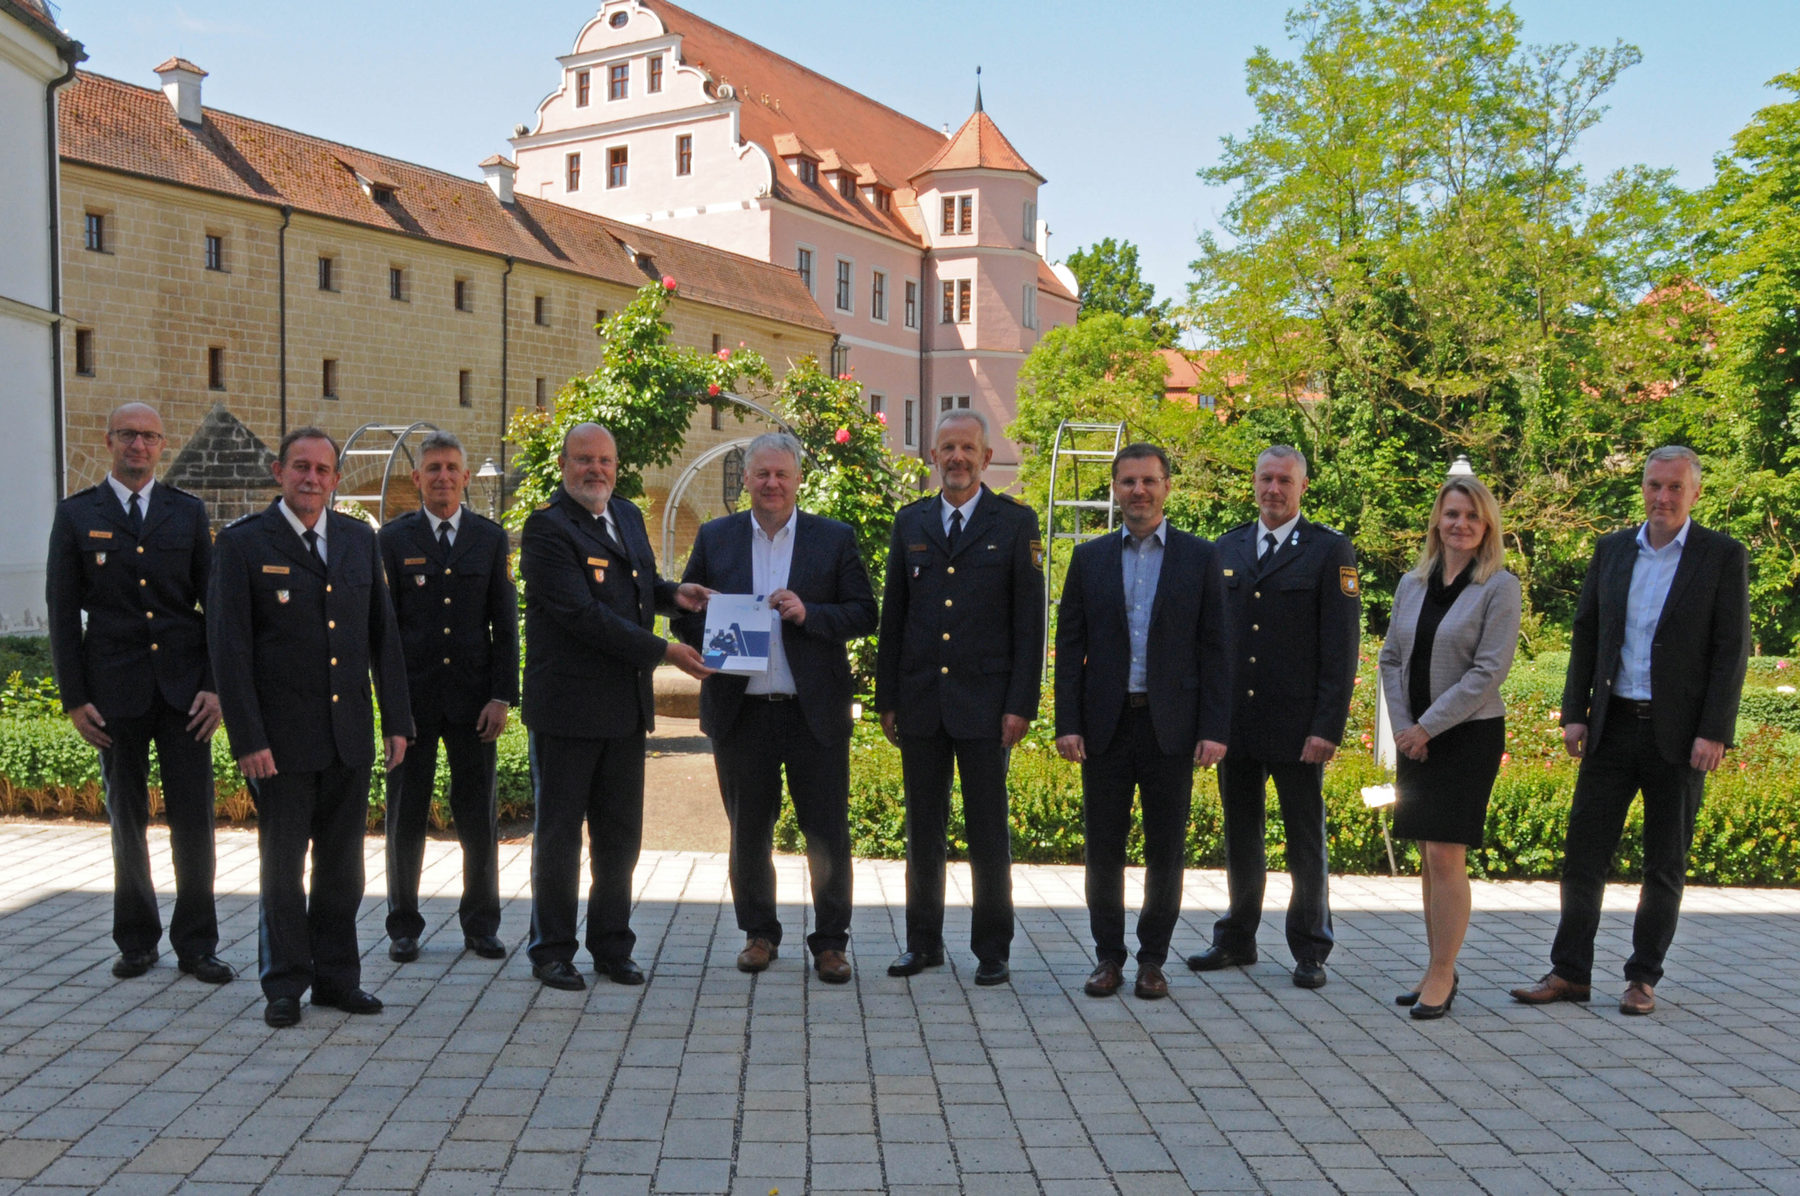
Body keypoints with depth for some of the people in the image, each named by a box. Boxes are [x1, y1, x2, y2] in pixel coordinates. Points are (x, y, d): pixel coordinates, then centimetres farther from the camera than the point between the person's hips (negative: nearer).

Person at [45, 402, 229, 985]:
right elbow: (62, 611, 4)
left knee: (194, 818, 1)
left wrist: (216, 686, -3)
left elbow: (214, 602, 6)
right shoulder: (77, 514, 5)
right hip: (115, 691, 0)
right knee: (127, 821, 9)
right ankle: (136, 940, 23)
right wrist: (74, 698, -3)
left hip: (183, 690, 0)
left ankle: (195, 943, 12)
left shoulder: (188, 512, 8)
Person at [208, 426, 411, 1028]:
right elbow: (228, 647, -8)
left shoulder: (359, 539, 9)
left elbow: (384, 634, 11)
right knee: (282, 866, 7)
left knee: (342, 864, 11)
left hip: (350, 734, 4)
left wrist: (397, 720, 6)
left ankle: (336, 977, 24)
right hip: (281, 739, -4)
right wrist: (247, 739, -13)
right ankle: (285, 985, 21)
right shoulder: (242, 543, -4)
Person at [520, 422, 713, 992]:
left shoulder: (628, 516, 13)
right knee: (559, 833, 5)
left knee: (620, 835, 13)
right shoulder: (547, 527, -12)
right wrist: (663, 651, -19)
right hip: (568, 705, -7)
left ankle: (613, 947, 25)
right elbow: (582, 615, -20)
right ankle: (552, 951, 18)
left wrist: (673, 593, 4)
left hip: (627, 705, 7)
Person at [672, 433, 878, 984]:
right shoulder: (715, 538, 9)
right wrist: (714, 641, -10)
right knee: (748, 833, 12)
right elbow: (685, 612, 10)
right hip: (741, 711, 2)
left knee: (828, 834, 3)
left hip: (815, 711, -1)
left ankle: (830, 942, 17)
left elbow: (865, 613, 1)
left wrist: (809, 613, -16)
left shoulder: (835, 539, 4)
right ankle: (759, 933, 28)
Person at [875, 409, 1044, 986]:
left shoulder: (1016, 522, 1)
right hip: (920, 702, 3)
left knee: (989, 831, 4)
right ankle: (924, 943, 23)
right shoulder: (910, 522, 10)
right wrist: (886, 698, 8)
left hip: (984, 702, -3)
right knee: (923, 829, 10)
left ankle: (992, 949, 16)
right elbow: (893, 615, 12)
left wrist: (1021, 704, -9)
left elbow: (1030, 620, -2)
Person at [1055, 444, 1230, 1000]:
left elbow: (1214, 649, 1)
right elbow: (1070, 648, 6)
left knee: (1166, 850, 6)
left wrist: (1214, 729, -6)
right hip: (1106, 725, 1)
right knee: (1103, 848, 5)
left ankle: (1152, 960, 19)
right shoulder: (1089, 558, 8)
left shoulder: (1199, 557, 4)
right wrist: (1067, 724, -3)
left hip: (1171, 725, -1)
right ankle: (1109, 958, 18)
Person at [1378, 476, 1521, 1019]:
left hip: (1468, 735, -5)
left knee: (1446, 855, -8)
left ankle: (1442, 975, 2)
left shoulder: (1499, 586, -6)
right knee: (1428, 857, 9)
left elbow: (1489, 671, -12)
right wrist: (1403, 725, 0)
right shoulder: (1412, 583, 10)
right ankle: (1437, 968, 19)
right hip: (1414, 735, 5)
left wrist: (1428, 726, -13)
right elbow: (1391, 659, 12)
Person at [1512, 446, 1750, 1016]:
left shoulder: (1724, 556, -2)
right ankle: (1570, 972, 13)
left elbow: (1731, 651, -6)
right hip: (1613, 727, 3)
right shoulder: (1611, 550, 9)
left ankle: (1643, 978, 19)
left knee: (1665, 865, 7)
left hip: (1679, 734, -3)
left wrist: (1714, 733, -12)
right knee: (1584, 852, 3)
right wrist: (1574, 712, 4)